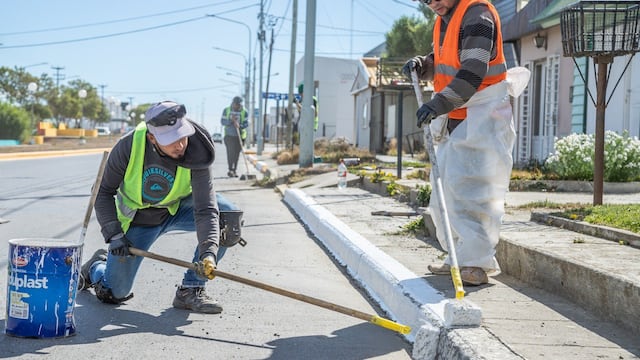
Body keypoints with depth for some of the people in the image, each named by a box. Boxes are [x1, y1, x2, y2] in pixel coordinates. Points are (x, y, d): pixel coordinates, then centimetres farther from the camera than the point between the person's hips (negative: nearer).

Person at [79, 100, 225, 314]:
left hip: (178, 210, 1)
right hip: (136, 220, -1)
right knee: (113, 294, -3)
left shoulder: (197, 154, -28)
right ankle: (95, 267, 37)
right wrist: (114, 235, -23)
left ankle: (190, 290, -14)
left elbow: (205, 208, -33)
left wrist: (208, 252, -49)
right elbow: (104, 192, -13)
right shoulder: (129, 146, -27)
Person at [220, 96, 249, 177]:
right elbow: (222, 121, -1)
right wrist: (231, 120, -18)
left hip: (239, 136, 1)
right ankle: (230, 170, -12)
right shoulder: (226, 110, 2)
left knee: (236, 154, 3)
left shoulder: (244, 112, 0)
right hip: (229, 135, -1)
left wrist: (240, 126, -24)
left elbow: (246, 123, -4)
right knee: (230, 152, -14)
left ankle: (233, 171, 12)